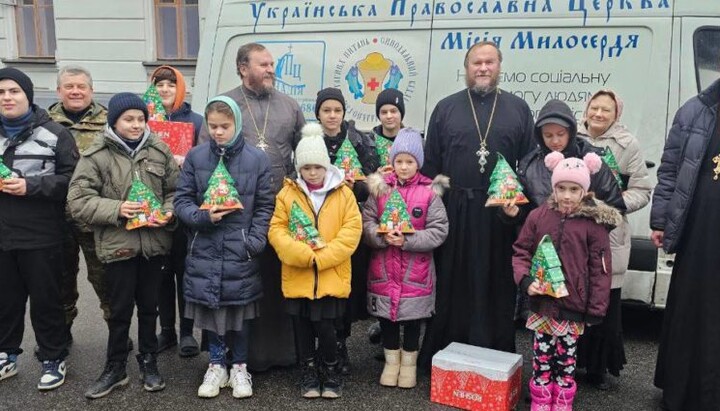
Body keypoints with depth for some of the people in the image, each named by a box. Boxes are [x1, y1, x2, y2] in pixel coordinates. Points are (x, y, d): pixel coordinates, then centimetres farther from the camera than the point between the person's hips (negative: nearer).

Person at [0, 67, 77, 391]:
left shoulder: (54, 133, -5)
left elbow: (73, 177, -9)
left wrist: (30, 186, -19)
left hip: (41, 235, -5)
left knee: (46, 300, 6)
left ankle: (53, 359, 20)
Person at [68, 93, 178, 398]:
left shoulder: (159, 151, 4)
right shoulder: (95, 157, -5)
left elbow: (175, 190, 9)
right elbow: (78, 201, -8)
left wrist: (168, 213, -11)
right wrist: (116, 209, -19)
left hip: (154, 243, 2)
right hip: (117, 245, -2)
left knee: (149, 306, 15)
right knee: (120, 310, 9)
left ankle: (148, 362, 32)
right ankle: (115, 367, 27)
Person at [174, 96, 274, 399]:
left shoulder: (257, 159, -2)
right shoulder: (196, 157, 1)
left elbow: (265, 206, 0)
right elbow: (182, 201, 3)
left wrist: (255, 241, -10)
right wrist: (203, 216, -15)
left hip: (240, 249, -1)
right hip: (205, 248, 2)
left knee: (241, 308, 8)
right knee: (210, 306, 10)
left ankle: (239, 367, 27)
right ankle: (217, 365, 29)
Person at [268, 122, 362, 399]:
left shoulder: (343, 193, -1)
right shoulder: (287, 194, 2)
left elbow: (352, 230, -6)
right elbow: (276, 230, -2)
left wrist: (320, 257, -15)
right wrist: (302, 254, -17)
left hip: (331, 275, -2)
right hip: (297, 276, 2)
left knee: (325, 326, -2)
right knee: (302, 325, 11)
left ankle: (331, 369, 23)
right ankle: (309, 370, 30)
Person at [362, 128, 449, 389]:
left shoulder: (430, 191, -6)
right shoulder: (379, 188, 0)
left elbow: (439, 230, -9)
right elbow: (367, 223, -2)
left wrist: (408, 240, -19)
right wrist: (384, 237, -21)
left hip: (416, 271, -2)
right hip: (384, 269, 2)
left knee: (413, 319, 12)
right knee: (386, 318, 13)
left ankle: (409, 363, 31)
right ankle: (392, 361, 32)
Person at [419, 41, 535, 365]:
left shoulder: (518, 109, 10)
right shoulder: (446, 108, 9)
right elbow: (430, 164, 8)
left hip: (500, 213, 0)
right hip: (454, 212, 0)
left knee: (497, 288, 6)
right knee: (451, 286, 6)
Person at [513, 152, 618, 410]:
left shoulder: (594, 223, -7)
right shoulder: (538, 216, -1)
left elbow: (600, 270, -4)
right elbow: (521, 251, 6)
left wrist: (596, 309, -4)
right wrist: (525, 279, -11)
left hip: (573, 305, -2)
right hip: (542, 302, 2)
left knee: (566, 359, 11)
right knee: (541, 357, 11)